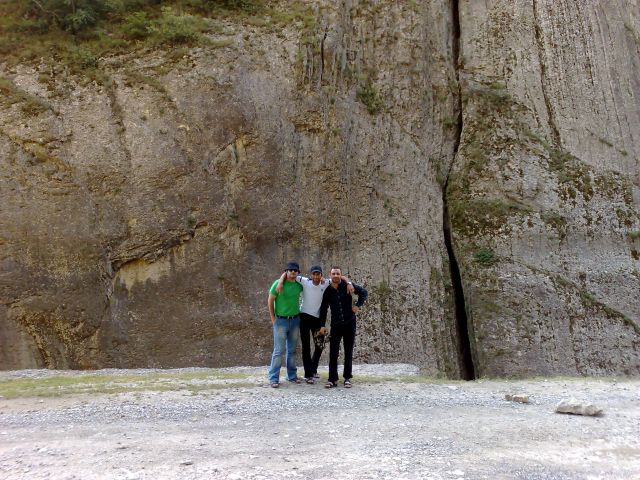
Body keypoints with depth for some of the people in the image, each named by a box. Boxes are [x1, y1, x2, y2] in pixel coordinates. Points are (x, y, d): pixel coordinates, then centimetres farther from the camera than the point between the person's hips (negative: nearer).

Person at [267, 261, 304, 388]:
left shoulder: (299, 285, 2)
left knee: (292, 350, 13)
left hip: (295, 320, 4)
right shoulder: (278, 283, -9)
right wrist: (273, 318, -5)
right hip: (281, 320, -4)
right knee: (279, 350, -4)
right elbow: (270, 301, -5)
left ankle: (292, 375, 24)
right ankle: (274, 378, 3)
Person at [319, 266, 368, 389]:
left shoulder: (347, 286, -5)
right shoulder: (328, 291, 1)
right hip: (336, 325, 1)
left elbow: (364, 292, -2)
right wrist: (322, 325, 3)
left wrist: (358, 305, -12)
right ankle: (333, 379, 3)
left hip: (349, 323, -1)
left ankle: (347, 378, 16)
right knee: (333, 353, -2)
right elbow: (323, 309, 7)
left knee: (349, 352, 7)